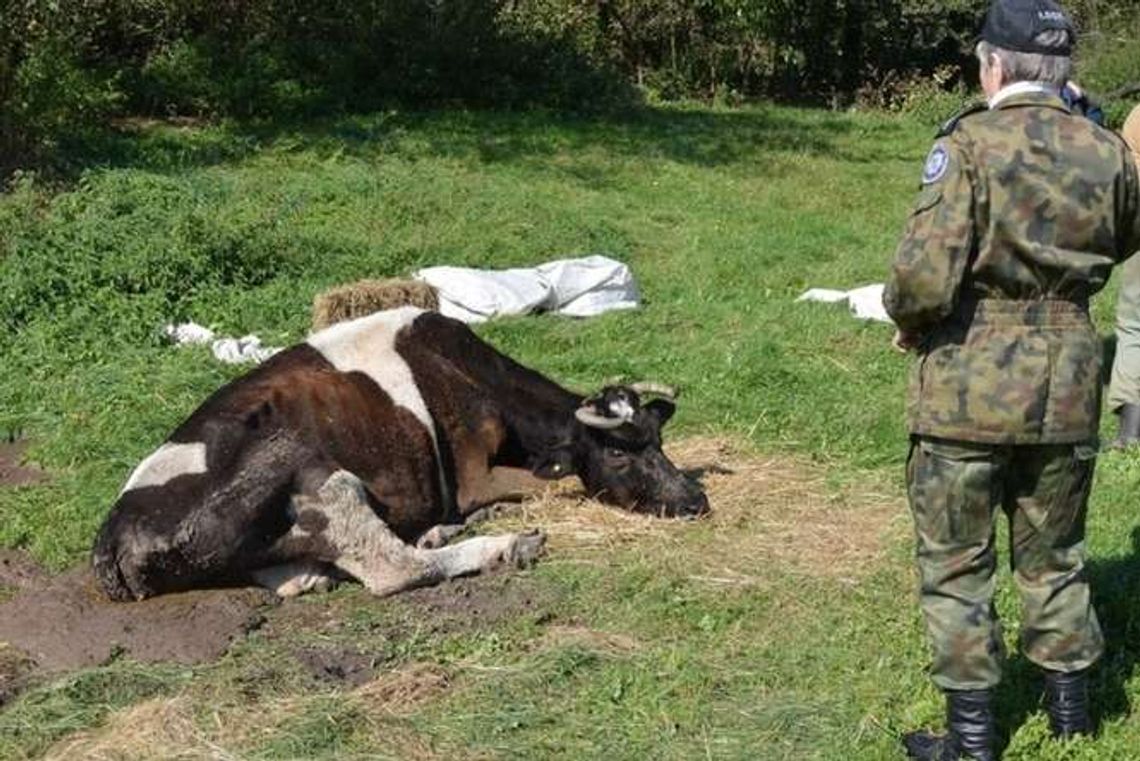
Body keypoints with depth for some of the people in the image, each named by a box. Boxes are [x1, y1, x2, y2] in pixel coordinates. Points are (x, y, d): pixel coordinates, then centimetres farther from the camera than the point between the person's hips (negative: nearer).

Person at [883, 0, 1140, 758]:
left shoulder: (970, 144, -14)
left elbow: (926, 276, -21)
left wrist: (908, 322, -2)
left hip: (970, 383, -4)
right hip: (1068, 381, 5)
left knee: (957, 561, 8)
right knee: (1054, 554, 20)